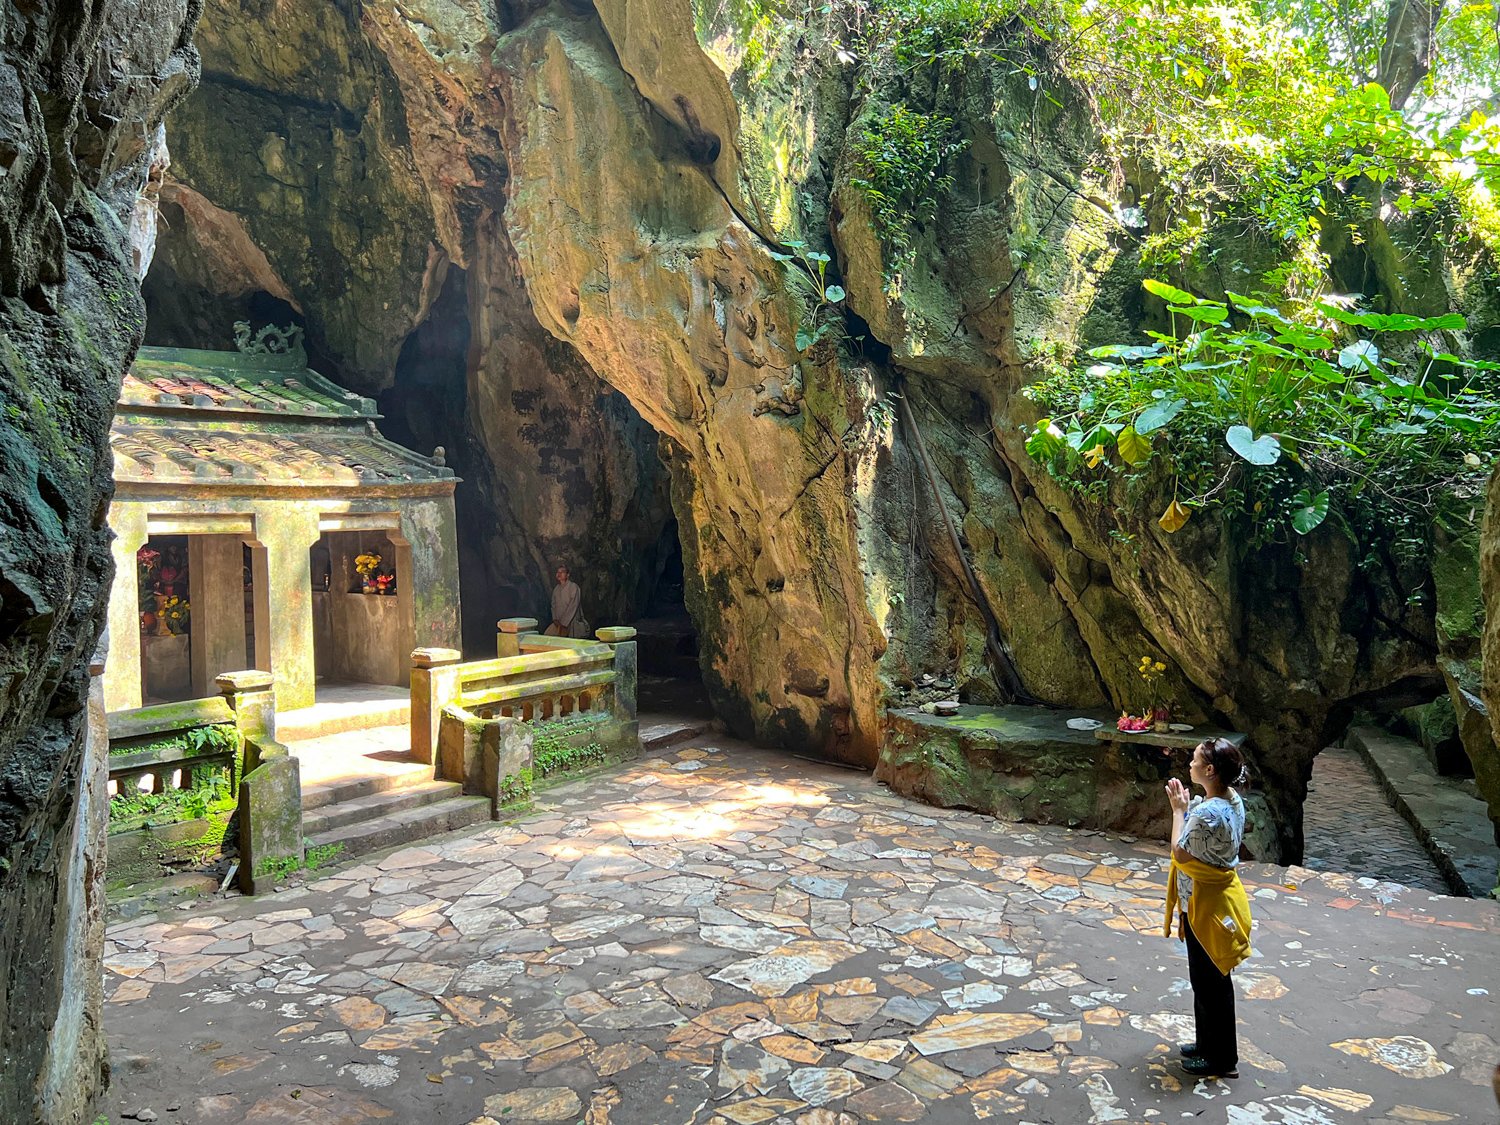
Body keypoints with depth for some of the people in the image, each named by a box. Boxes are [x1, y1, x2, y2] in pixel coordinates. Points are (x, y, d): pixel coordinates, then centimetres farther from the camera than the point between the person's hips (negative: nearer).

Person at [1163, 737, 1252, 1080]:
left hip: (1206, 905, -10)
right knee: (1211, 979, 22)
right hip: (1217, 898, 10)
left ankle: (1221, 1060, 22)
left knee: (1209, 982, 7)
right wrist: (1188, 805, 3)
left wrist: (1179, 810, -13)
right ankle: (1209, 1043, 37)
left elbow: (1180, 853, -20)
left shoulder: (1208, 813, -30)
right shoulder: (1233, 801, 0)